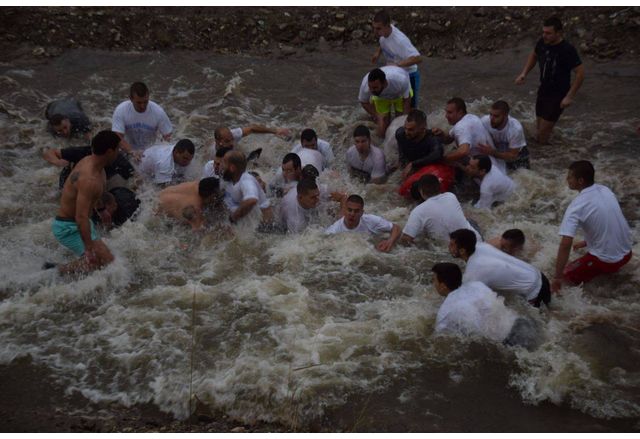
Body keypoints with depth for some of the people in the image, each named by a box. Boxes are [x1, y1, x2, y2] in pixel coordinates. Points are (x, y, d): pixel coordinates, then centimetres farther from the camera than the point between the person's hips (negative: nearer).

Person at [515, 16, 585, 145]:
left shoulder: (567, 50, -25)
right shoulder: (542, 42, -6)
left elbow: (580, 72, -21)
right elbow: (534, 55, 16)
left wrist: (570, 96, -23)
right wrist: (524, 73, 2)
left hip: (558, 95, -6)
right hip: (543, 90, 7)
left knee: (544, 130, -9)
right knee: (539, 126, 15)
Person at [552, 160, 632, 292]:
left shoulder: (577, 206, -23)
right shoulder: (605, 190, -1)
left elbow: (565, 244, -29)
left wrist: (557, 277, -23)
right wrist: (586, 242, 24)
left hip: (607, 260, -7)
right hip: (626, 252, 7)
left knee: (567, 275, 9)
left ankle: (604, 268, 1)